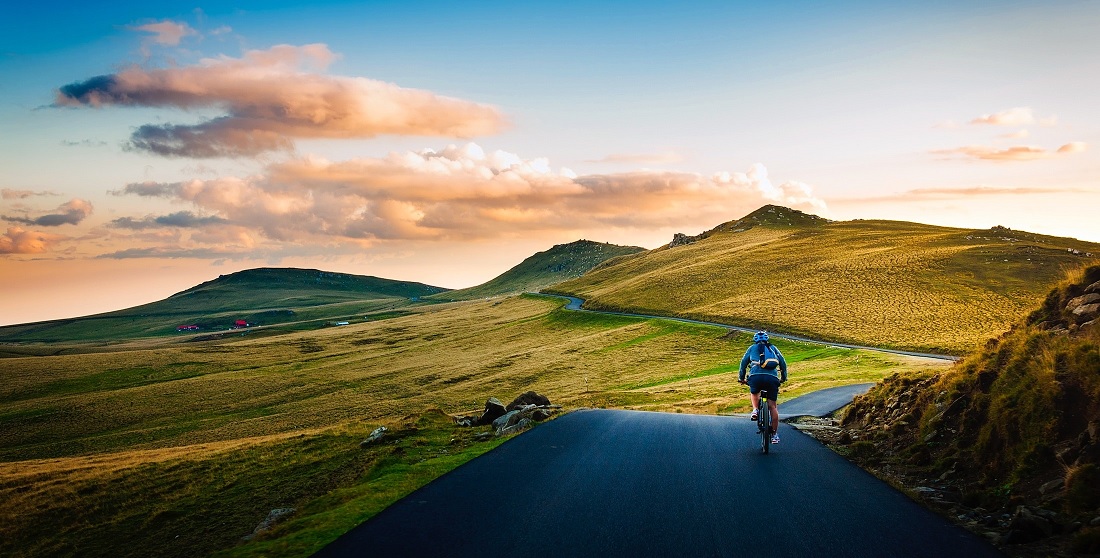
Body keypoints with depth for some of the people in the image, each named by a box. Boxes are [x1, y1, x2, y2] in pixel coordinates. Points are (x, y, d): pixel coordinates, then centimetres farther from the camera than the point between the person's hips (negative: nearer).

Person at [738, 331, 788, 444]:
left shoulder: (752, 348, 23)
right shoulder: (773, 348, 26)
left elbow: (744, 362, 20)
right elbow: (783, 362, 24)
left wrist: (741, 378, 28)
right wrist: (784, 377, 34)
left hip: (756, 376, -1)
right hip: (772, 378, 1)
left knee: (754, 393, 32)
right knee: (772, 406, 7)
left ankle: (755, 410, 5)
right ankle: (774, 434, 5)